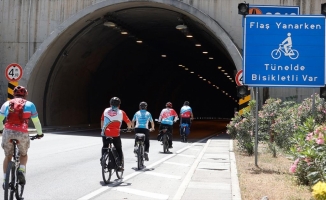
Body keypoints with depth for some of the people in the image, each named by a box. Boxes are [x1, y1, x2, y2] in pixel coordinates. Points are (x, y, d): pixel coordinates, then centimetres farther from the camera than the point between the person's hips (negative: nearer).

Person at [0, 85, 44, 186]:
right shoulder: (29, 104, 13)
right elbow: (36, 121, 18)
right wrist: (39, 134, 33)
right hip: (22, 133, -1)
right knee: (23, 154, 24)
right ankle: (21, 171, -2)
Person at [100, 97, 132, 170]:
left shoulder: (106, 110, 9)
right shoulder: (121, 112, 2)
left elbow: (102, 121, 17)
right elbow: (129, 123, 6)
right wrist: (129, 127, 28)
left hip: (105, 133, 2)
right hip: (115, 134, -2)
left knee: (105, 147, 28)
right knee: (119, 149, 13)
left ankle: (103, 158, 15)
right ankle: (119, 164, 5)